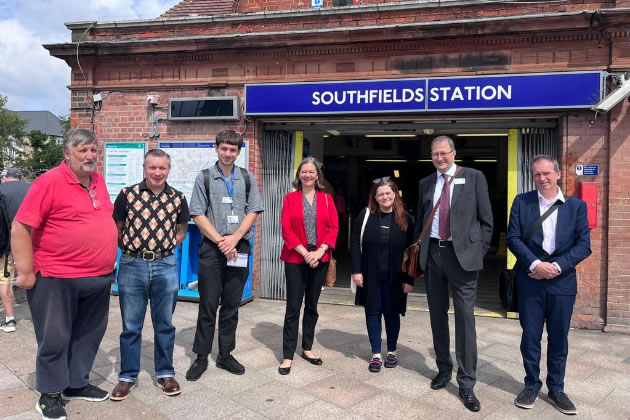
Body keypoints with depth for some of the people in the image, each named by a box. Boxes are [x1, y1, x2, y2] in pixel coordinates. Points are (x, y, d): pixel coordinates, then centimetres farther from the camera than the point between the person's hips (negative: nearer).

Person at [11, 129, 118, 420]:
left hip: (100, 277, 7)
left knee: (88, 336, 17)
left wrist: (107, 262, 19)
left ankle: (77, 384, 34)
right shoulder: (49, 182, -14)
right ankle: (50, 394, 24)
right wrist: (25, 271, -15)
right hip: (58, 279, -7)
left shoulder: (97, 180, 8)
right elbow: (20, 227, -15)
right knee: (55, 338, 7)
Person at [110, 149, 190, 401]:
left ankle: (165, 373, 27)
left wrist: (170, 245, 1)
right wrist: (128, 248, -1)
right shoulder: (127, 194, -3)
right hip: (132, 265, -1)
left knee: (164, 324, 12)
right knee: (131, 326, 10)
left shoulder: (178, 198, 1)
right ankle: (127, 376, 25)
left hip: (166, 266, 1)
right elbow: (116, 228, 6)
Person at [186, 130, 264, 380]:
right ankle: (201, 357, 16)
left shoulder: (247, 178, 8)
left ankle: (225, 355, 22)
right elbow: (198, 215, -4)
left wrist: (234, 238, -10)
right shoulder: (204, 178, 1)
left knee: (231, 305, 9)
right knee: (208, 305, 3)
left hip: (239, 247, 2)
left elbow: (253, 211, 3)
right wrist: (221, 241, -12)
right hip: (212, 248, -2)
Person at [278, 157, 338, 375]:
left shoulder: (327, 198, 7)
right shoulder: (290, 198, 2)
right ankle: (288, 356, 7)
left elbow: (333, 227, 0)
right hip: (295, 259, -2)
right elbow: (286, 229, -6)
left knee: (312, 306, 12)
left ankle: (307, 348, 26)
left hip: (320, 259, 2)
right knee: (293, 307, -1)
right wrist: (305, 253, -15)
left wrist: (319, 252, -13)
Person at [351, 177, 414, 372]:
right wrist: (356, 270, -9)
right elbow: (355, 244, -2)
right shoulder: (366, 216, -2)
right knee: (373, 313, 7)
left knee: (392, 313, 11)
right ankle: (376, 354, 19)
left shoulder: (404, 219, -2)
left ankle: (392, 351, 29)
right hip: (371, 276, 0)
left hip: (394, 278, 0)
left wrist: (409, 279, -4)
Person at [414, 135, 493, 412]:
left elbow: (486, 219, 1)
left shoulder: (474, 177, 1)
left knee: (465, 318, -3)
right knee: (437, 315, 13)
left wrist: (479, 251, -4)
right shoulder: (426, 183, 11)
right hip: (432, 254, 4)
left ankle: (466, 384, 7)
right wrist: (419, 252, 8)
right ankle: (443, 369, 30)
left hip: (462, 254, -4)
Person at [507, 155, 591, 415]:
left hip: (562, 281, 1)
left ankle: (556, 389, 27)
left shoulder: (577, 206, 3)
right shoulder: (521, 202, 1)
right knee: (530, 336, 8)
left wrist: (557, 266, -14)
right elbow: (512, 238, -5)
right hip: (530, 281, -1)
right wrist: (535, 264, -17)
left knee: (559, 338, 11)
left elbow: (584, 245, -2)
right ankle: (531, 385, 25)